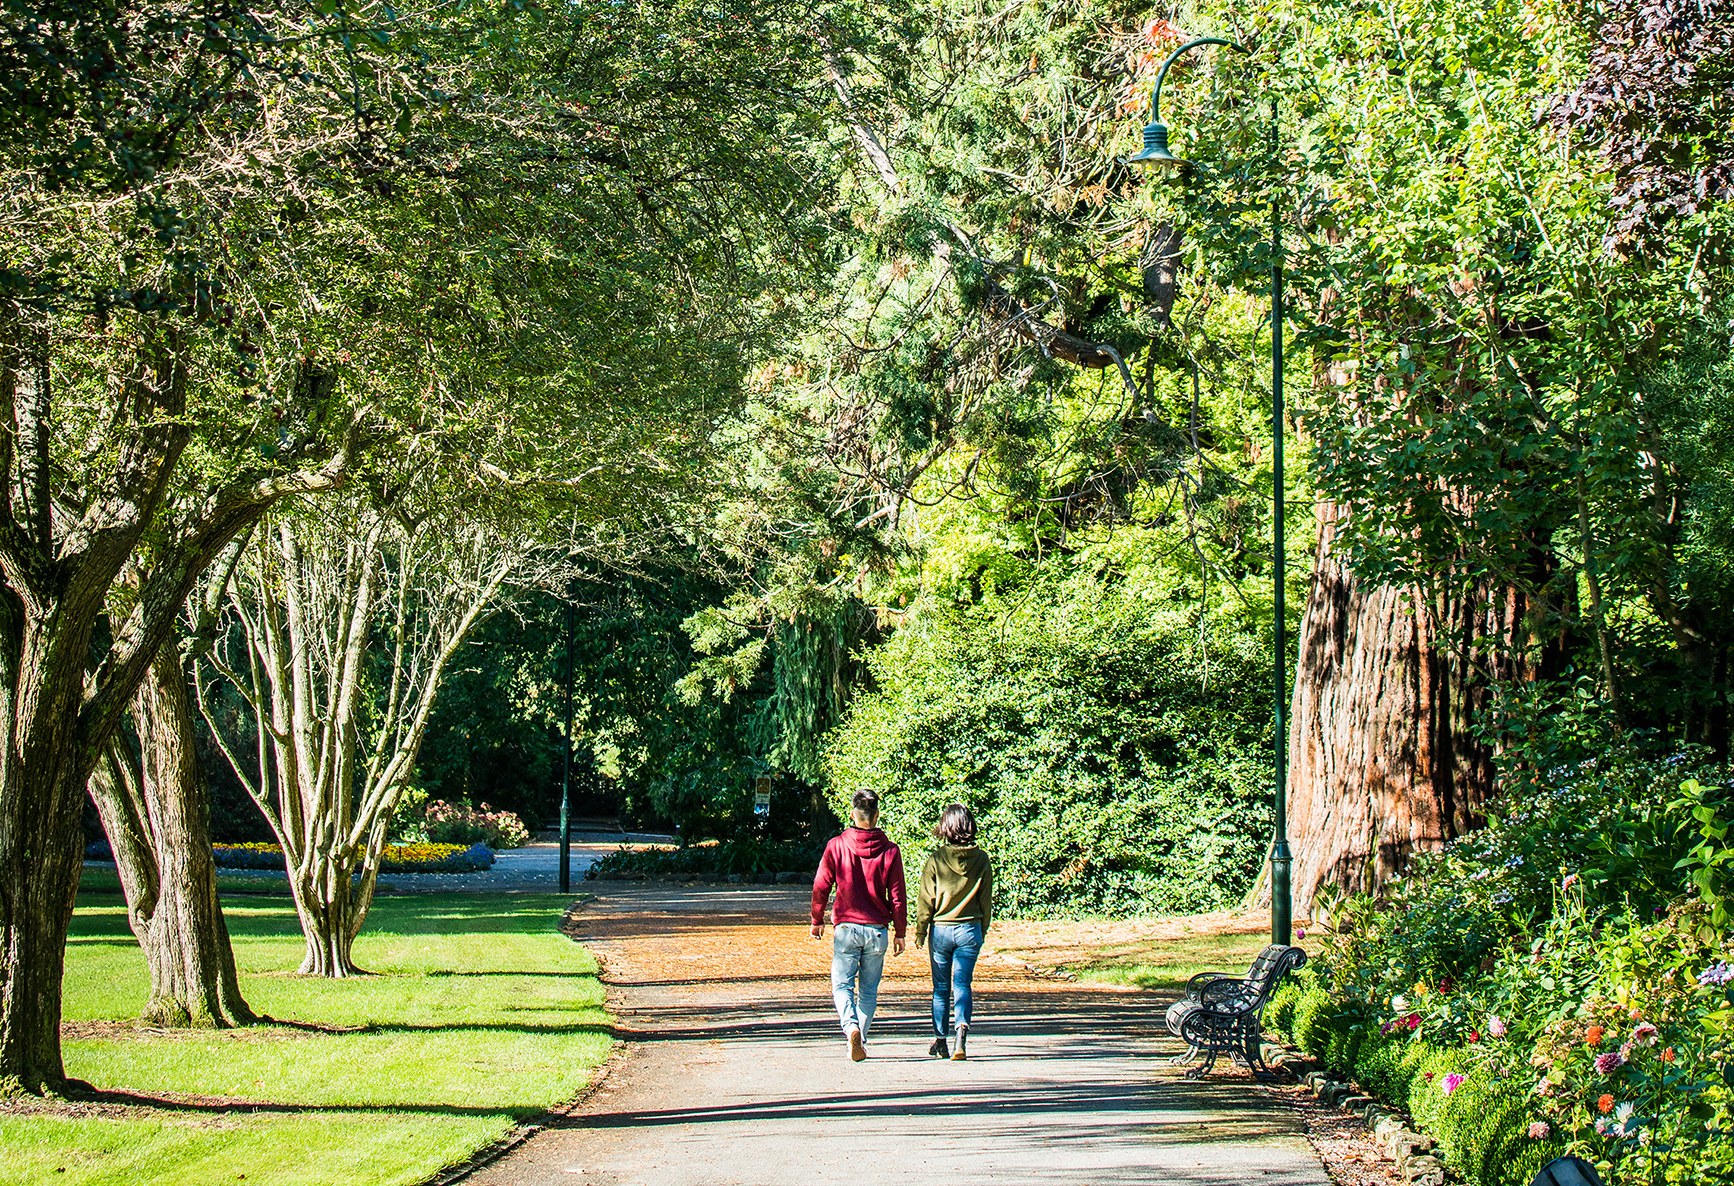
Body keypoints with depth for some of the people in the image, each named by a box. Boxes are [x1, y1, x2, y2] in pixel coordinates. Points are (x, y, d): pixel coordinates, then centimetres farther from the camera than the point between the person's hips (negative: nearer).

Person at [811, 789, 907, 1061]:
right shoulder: (890, 851, -4)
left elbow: (820, 886, -1)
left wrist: (817, 921, 13)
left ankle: (851, 1027, -20)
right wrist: (900, 932, 9)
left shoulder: (836, 846, -6)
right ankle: (861, 1041, 14)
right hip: (878, 931, 1)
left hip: (845, 928, -1)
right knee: (869, 990, 14)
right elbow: (898, 897, -1)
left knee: (842, 984, 5)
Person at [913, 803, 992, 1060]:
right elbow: (986, 900, 5)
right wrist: (983, 931, 17)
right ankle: (963, 1026, -21)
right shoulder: (981, 860, -3)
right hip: (970, 929, 1)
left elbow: (926, 900, -5)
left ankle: (940, 1042, 17)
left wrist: (920, 932, 5)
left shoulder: (936, 860, -9)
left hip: (940, 930, -1)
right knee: (962, 984, 4)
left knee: (941, 988, 11)